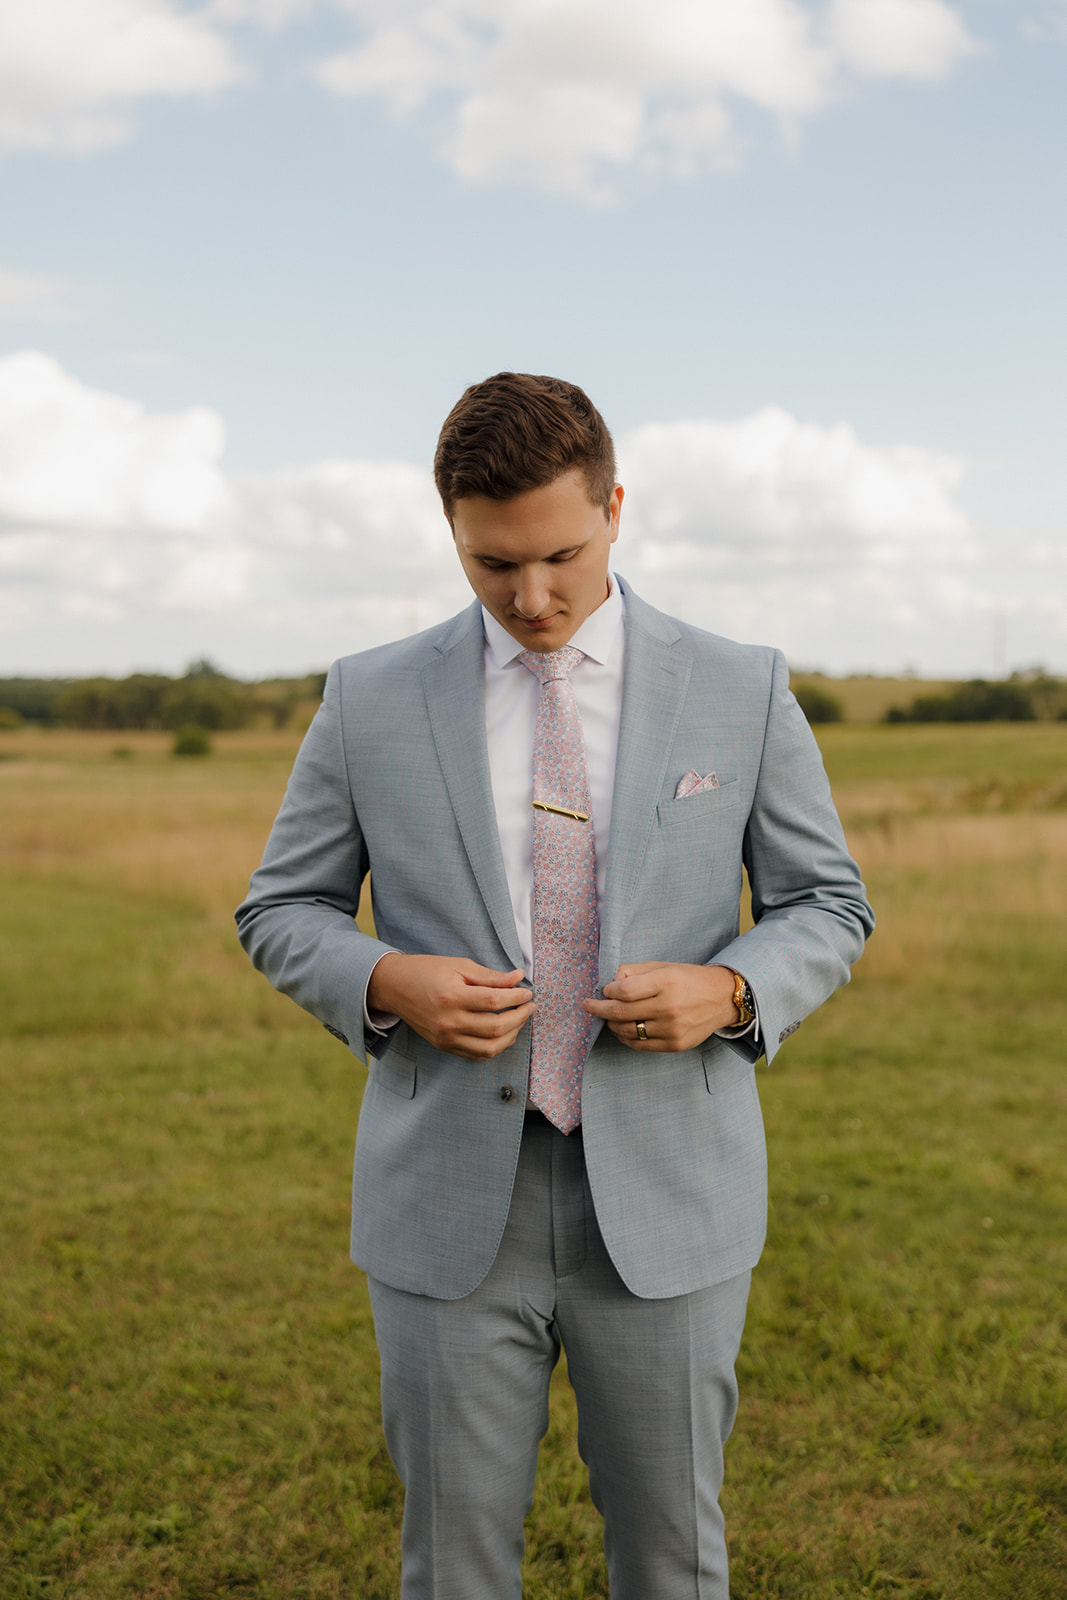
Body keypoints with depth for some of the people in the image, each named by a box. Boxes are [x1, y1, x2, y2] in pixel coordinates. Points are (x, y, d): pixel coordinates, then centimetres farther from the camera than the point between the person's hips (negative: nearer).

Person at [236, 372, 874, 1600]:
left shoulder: (741, 692, -1)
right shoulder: (370, 700, 0)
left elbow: (827, 908, 7)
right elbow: (280, 912, 8)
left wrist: (726, 991, -15)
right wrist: (388, 983, -14)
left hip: (666, 1196, 0)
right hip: (450, 1197, 0)